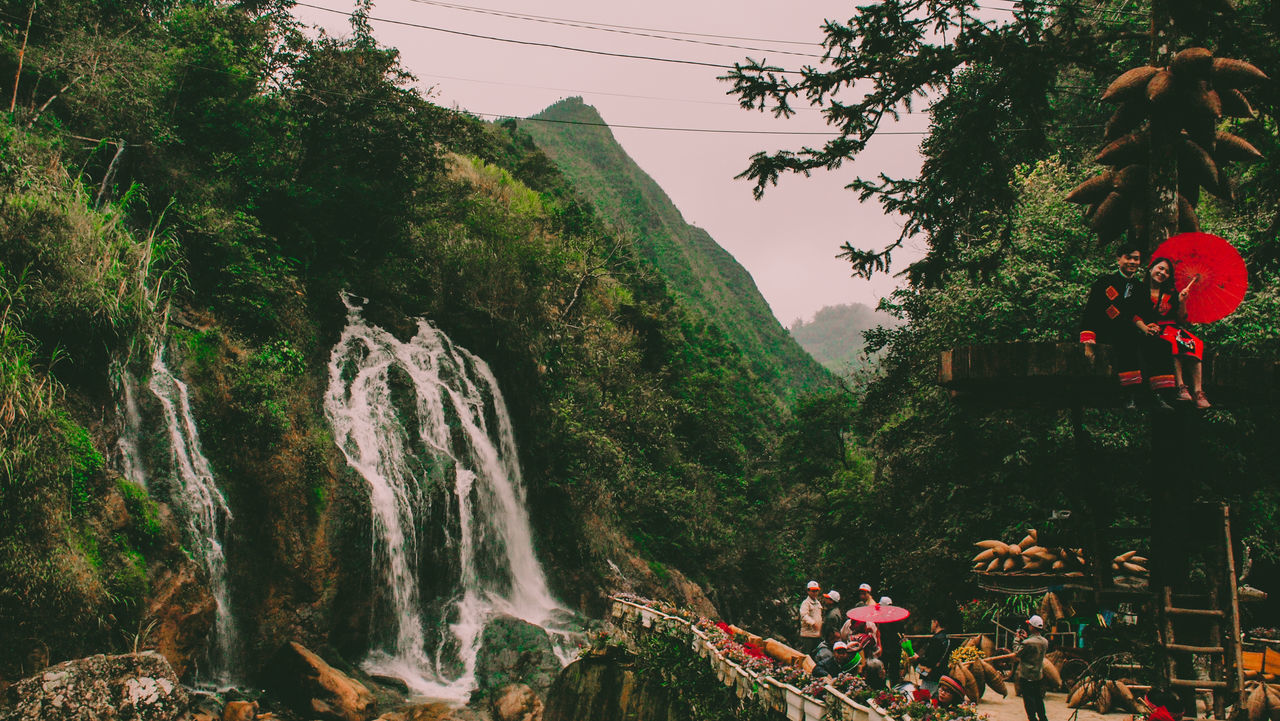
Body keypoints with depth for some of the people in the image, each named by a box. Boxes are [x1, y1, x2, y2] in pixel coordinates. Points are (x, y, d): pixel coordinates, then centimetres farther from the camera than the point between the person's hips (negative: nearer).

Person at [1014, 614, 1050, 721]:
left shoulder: (1028, 642, -24)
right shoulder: (1045, 641, -2)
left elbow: (1017, 652, -11)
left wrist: (1017, 638, -2)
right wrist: (1026, 638, 10)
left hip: (1026, 675, -7)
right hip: (1039, 675, 7)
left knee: (1029, 700, 3)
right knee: (1039, 698, 19)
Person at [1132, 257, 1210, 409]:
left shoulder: (1172, 293, 20)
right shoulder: (1140, 291, 10)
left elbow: (1181, 320, 15)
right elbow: (1134, 315, -2)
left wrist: (1182, 303, -1)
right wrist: (1145, 328, -19)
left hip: (1172, 328, 4)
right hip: (1153, 331, -4)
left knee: (1193, 344, -29)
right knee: (1172, 342, -37)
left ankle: (1198, 391, -37)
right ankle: (1181, 387, -43)